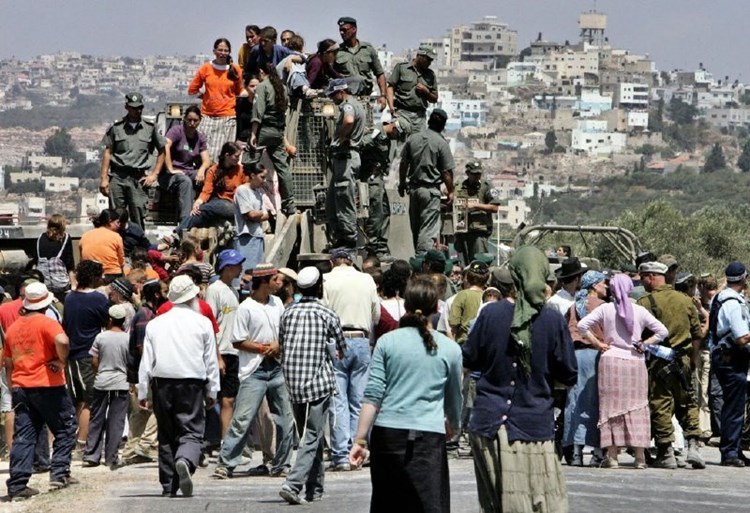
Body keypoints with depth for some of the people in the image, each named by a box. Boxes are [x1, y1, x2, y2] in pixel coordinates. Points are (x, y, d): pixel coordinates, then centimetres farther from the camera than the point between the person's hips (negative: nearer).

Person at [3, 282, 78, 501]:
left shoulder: (13, 328, 12)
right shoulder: (46, 323, -8)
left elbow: (7, 362, 17)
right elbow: (62, 341, -28)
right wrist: (61, 362, -12)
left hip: (20, 387, 6)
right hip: (47, 385, -6)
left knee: (23, 437, 5)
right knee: (65, 429, 10)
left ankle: (17, 485, -1)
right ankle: (59, 473, 3)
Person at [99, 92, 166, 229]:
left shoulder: (150, 127, 9)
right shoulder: (116, 127, 7)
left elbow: (162, 151, 15)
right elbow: (107, 153, 8)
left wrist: (154, 174, 6)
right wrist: (104, 178, 2)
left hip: (138, 178, 0)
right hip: (117, 176, 0)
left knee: (138, 212, -8)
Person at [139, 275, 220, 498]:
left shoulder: (155, 324, 8)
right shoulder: (202, 322, 2)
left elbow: (146, 360, 7)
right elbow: (211, 360, 3)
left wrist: (142, 391, 11)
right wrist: (212, 391, 10)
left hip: (162, 382, 3)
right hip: (192, 382, -3)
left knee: (166, 434, 10)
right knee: (192, 431, -3)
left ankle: (169, 486, 10)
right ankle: (185, 461, -35)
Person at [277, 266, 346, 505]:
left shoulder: (288, 313, 6)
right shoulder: (327, 315, -4)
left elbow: (281, 347, 13)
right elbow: (341, 349, 9)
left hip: (293, 383, 5)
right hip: (319, 382, -5)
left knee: (308, 435, 17)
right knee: (311, 438, -5)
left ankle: (315, 488, 21)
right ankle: (293, 484, -20)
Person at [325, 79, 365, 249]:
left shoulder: (348, 106, -12)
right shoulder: (355, 105, 22)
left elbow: (349, 121, -34)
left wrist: (341, 137, -19)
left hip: (345, 156, -11)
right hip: (345, 156, 11)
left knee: (344, 201, -8)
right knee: (332, 202, 14)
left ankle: (349, 240, -7)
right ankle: (338, 239, 17)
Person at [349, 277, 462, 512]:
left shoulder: (387, 342, 4)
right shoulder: (450, 349, 5)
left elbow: (372, 395, -1)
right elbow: (454, 398, 19)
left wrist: (360, 440, 0)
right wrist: (453, 425, 39)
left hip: (387, 434, 1)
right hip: (429, 437, -1)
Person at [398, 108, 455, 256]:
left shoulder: (412, 138, 4)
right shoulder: (442, 143, -10)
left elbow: (403, 164, 9)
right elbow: (446, 172, -9)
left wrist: (402, 184, 21)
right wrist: (450, 192, 2)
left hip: (413, 187, 5)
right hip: (431, 189, -5)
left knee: (415, 227, 14)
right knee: (429, 229, -6)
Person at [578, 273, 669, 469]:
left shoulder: (605, 309, -2)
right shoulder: (640, 311, 1)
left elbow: (582, 325, -9)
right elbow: (662, 331, 0)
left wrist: (597, 343, -1)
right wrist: (644, 344, 5)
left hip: (611, 360, -1)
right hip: (635, 363, 1)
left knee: (611, 406, 3)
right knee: (636, 408, 5)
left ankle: (612, 456, -1)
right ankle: (640, 457, 4)